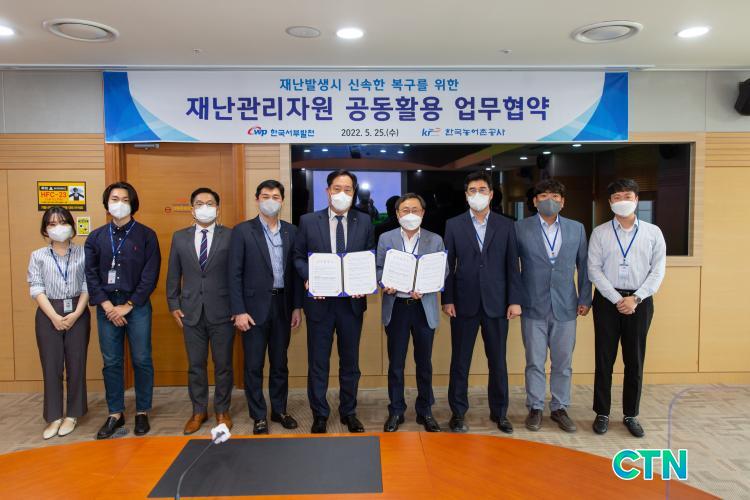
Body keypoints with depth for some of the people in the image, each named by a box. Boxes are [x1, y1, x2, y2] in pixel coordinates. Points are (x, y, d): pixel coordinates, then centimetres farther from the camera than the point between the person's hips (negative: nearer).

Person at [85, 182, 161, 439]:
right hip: (107, 306, 3)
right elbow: (91, 274, 4)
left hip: (137, 305, -2)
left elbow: (150, 275, -6)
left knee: (142, 360, 4)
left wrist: (127, 305, -10)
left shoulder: (146, 235, -2)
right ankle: (115, 414, 21)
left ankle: (142, 413, 17)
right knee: (111, 362, 9)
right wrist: (107, 305, -8)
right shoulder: (96, 237, 7)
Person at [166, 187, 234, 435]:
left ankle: (222, 410, 24)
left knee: (223, 364, 8)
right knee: (195, 365, 11)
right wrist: (174, 305, 5)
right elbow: (173, 275, 10)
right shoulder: (179, 237, 7)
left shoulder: (230, 236, -3)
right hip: (191, 312, 2)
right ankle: (199, 411, 26)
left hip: (222, 312, -2)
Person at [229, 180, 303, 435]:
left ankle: (279, 410, 28)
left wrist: (297, 306, 5)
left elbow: (295, 271, 9)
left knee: (280, 363, 13)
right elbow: (235, 274, -7)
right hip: (254, 306, -3)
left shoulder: (291, 231, 7)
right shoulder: (243, 230, -4)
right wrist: (239, 311, -12)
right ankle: (259, 416, 19)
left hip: (282, 306, 3)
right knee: (254, 365, 5)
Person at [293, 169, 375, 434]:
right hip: (320, 300, -1)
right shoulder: (308, 221, 0)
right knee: (318, 361, 8)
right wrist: (309, 278, -13)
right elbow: (299, 256, 5)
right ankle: (319, 414, 25)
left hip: (352, 300, 1)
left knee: (350, 360, 13)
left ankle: (349, 412, 30)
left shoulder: (365, 222, 3)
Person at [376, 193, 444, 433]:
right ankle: (396, 411, 20)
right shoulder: (385, 238, 5)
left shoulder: (435, 240, 4)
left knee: (424, 362, 10)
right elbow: (379, 268, 5)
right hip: (396, 305, 0)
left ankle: (425, 411, 23)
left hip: (424, 306, 0)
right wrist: (385, 284, -16)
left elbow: (443, 271, 1)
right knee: (395, 363, 7)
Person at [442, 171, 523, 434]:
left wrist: (515, 300, -2)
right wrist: (447, 299, -4)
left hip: (496, 303, 1)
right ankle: (458, 412, 20)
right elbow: (448, 264, 2)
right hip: (464, 302, -1)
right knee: (460, 361, 7)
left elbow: (512, 265, 4)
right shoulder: (453, 225, 3)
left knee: (498, 361, 9)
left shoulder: (505, 225, 5)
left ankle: (499, 412, 24)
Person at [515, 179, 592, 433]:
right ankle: (535, 408, 21)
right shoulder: (520, 228, -1)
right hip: (533, 307, -2)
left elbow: (584, 266, 9)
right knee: (535, 363, 6)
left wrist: (585, 299, 6)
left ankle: (560, 408, 25)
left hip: (566, 307, 2)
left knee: (563, 363, 10)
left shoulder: (577, 229, 6)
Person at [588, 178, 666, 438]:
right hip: (607, 300, 0)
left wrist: (636, 298, -11)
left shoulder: (653, 232, 3)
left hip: (640, 301, 1)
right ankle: (602, 413, 18)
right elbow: (594, 269, -3)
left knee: (635, 361, 8)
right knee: (604, 359, 5)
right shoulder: (599, 233, 2)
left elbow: (658, 270, 0)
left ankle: (630, 414, 23)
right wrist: (617, 299, -11)